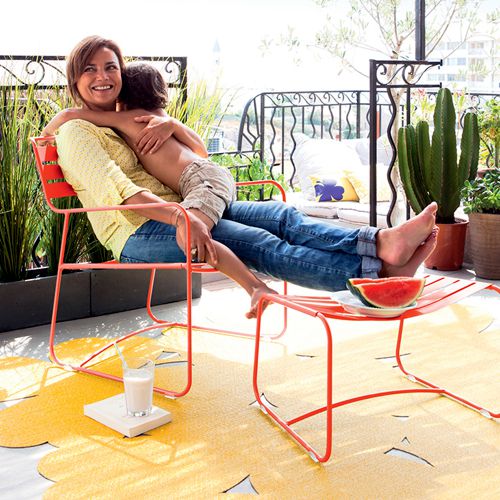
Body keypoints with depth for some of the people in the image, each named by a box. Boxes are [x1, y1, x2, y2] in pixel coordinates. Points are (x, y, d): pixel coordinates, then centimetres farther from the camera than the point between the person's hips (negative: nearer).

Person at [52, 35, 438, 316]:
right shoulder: (76, 132, -1)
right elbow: (117, 192, -18)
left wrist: (170, 124, -2)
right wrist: (180, 216, -33)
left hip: (179, 210, 8)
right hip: (139, 234, -7)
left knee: (280, 216, -18)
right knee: (260, 244, -27)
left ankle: (380, 243, -39)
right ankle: (375, 270, -41)